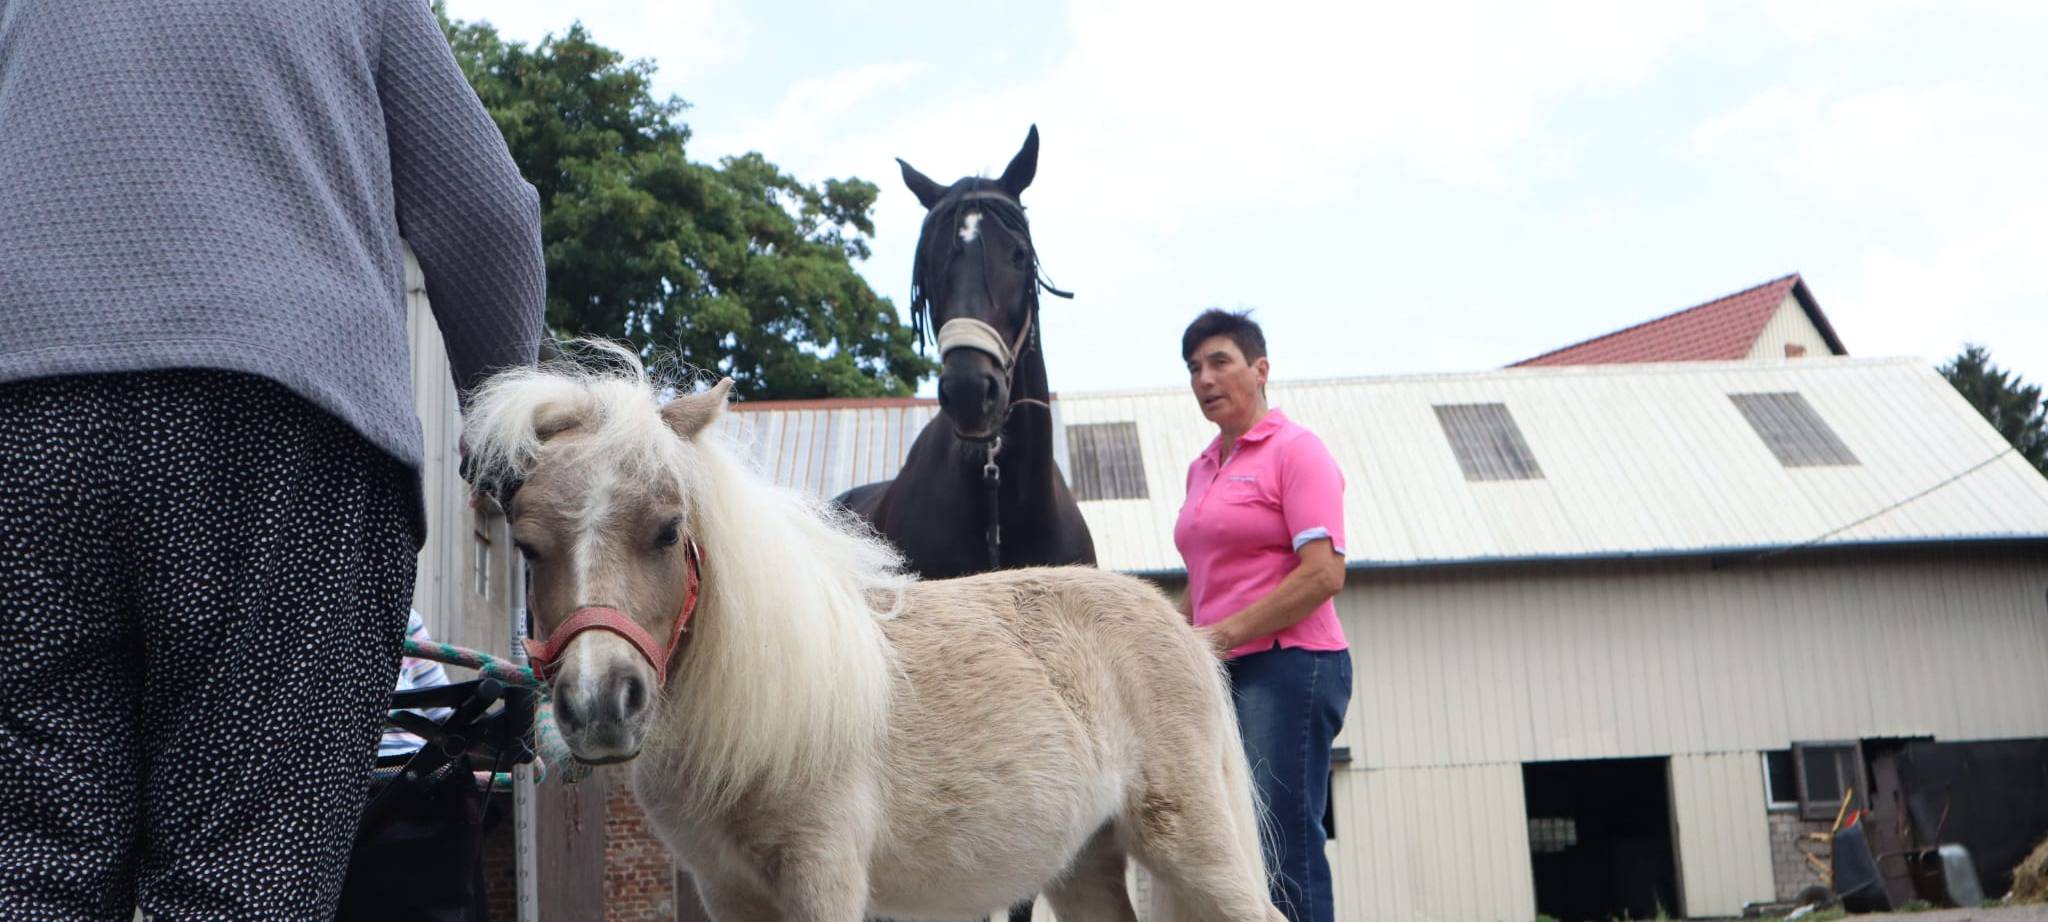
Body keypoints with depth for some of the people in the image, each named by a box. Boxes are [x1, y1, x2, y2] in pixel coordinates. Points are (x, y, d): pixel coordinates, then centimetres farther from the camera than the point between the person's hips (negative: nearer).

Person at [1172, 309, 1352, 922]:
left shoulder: (1297, 450, -5)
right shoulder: (1201, 468, 17)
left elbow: (1323, 575, -16)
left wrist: (1223, 634, -17)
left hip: (1286, 666, -8)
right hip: (1222, 673, 8)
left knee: (1283, 860, -9)